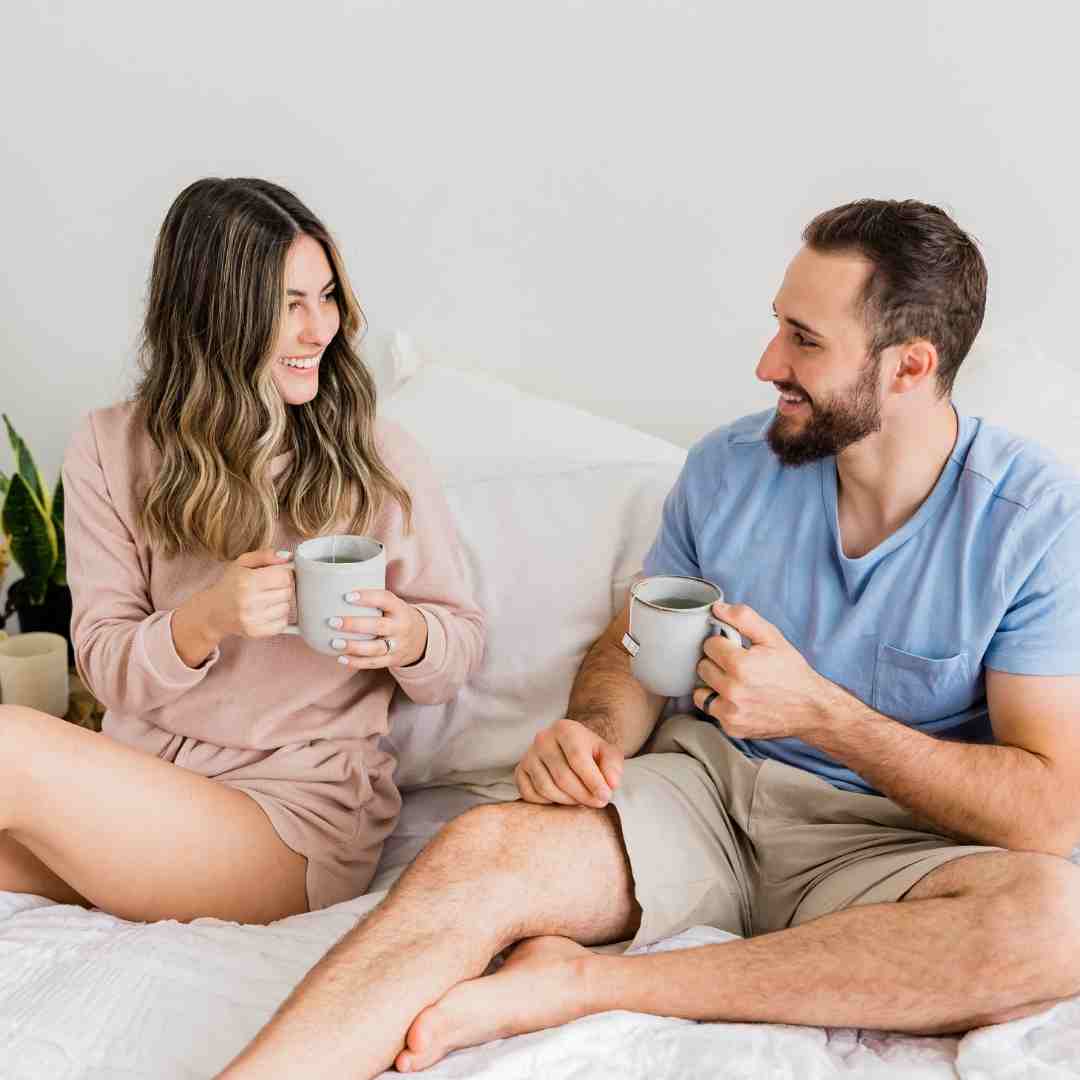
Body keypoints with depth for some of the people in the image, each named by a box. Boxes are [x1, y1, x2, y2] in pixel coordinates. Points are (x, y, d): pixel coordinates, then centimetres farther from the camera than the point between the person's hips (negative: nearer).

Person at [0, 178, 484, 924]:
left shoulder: (377, 455, -2)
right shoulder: (110, 449, 3)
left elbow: (464, 645, 5)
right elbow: (104, 665, 1)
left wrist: (408, 637, -19)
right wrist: (205, 621, -20)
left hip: (300, 805, -2)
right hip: (135, 777, 3)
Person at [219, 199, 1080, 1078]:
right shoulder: (729, 466, 0)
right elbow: (632, 648, 10)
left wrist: (815, 709, -22)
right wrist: (591, 733, -14)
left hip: (897, 837, -1)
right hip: (709, 784, 2)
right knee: (486, 847, -27)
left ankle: (582, 981, -29)